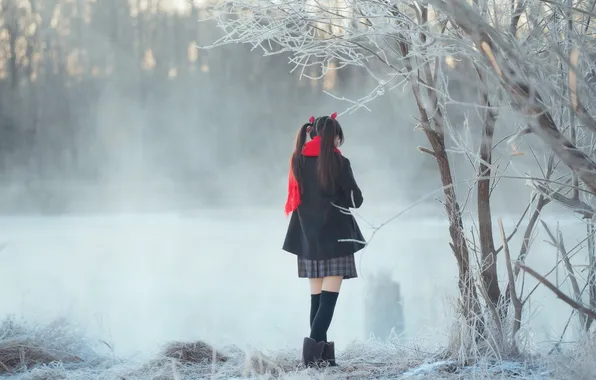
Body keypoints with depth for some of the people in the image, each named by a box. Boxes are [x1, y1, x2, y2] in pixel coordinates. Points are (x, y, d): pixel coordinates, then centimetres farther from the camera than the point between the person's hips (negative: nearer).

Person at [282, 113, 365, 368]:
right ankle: (315, 348, -20)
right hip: (334, 237, -5)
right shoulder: (338, 162, -7)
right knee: (329, 297, -6)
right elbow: (356, 200, 0)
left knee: (317, 297, 9)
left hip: (308, 239, 5)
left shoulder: (299, 161, 6)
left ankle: (319, 354, 4)